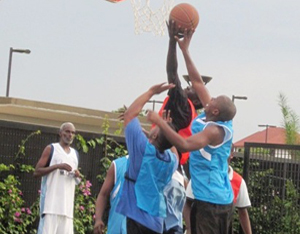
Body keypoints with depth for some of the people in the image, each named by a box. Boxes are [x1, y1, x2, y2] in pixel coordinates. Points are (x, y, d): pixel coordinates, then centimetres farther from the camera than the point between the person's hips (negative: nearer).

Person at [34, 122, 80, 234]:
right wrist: (57, 166, -13)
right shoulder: (51, 149, 4)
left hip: (66, 202, 6)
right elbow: (36, 172, -3)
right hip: (51, 200, -6)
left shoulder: (75, 153, 20)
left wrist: (77, 176, 6)